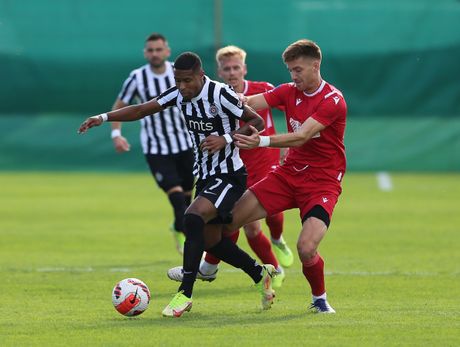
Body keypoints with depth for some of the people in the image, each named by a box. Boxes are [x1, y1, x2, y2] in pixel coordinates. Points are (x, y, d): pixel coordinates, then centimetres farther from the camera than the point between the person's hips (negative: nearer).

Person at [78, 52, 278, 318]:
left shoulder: (220, 94, -20)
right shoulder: (179, 94, 0)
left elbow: (257, 122, -15)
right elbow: (142, 110, 2)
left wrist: (226, 138, -27)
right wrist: (104, 118, -9)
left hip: (229, 176, -9)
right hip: (206, 176, 9)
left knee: (193, 218, -27)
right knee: (210, 240, 13)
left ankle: (185, 294, -23)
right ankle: (261, 274, 35)